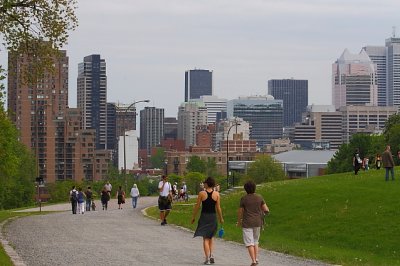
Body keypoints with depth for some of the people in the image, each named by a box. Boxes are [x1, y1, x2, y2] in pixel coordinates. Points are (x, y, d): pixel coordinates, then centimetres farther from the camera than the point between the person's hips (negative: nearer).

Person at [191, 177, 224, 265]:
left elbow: (197, 206, -3)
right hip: (213, 217, 2)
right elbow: (218, 208, -1)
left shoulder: (201, 193, -8)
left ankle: (207, 258, -1)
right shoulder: (216, 194, -4)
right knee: (211, 236, 20)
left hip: (204, 216, -2)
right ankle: (211, 254, 5)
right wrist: (221, 218, 12)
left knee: (205, 238, 5)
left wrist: (193, 217, 9)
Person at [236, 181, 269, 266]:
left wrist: (239, 221, 12)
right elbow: (266, 209, 0)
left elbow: (240, 211, -3)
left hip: (247, 223, -4)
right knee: (255, 241, 19)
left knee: (249, 243, -1)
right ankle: (256, 258, 12)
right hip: (257, 222, 4)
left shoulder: (244, 199, -8)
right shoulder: (259, 197, -1)